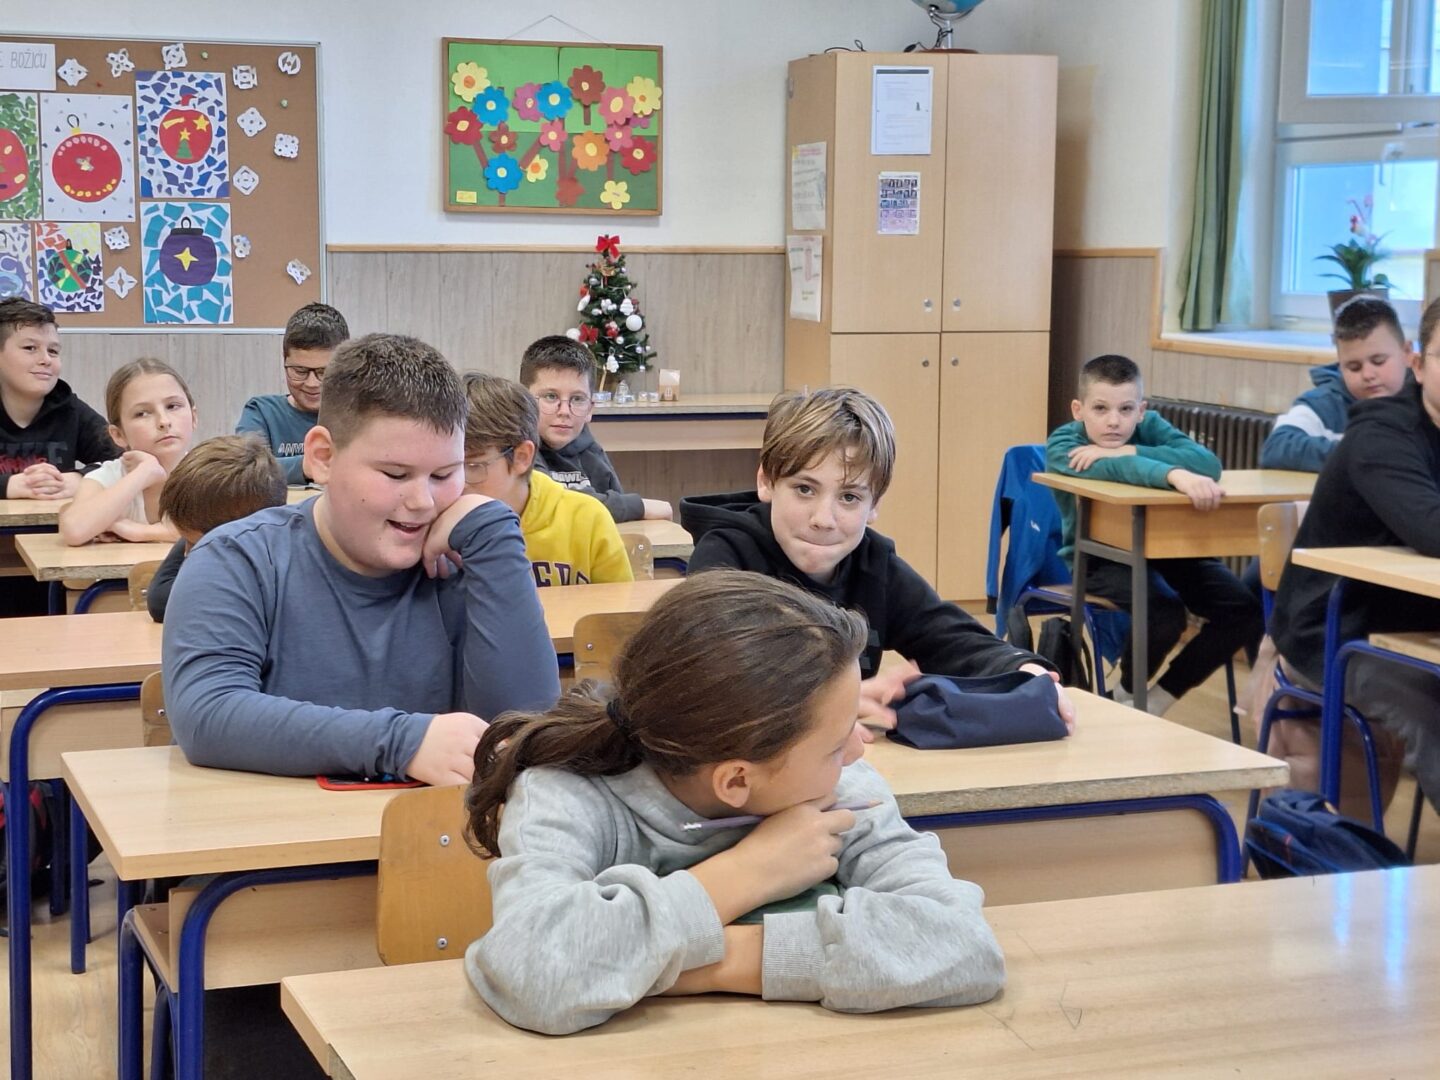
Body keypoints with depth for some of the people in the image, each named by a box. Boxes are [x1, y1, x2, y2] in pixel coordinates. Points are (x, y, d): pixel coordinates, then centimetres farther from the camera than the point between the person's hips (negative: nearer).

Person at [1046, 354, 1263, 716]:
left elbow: (1208, 463, -25)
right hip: (1098, 557, -5)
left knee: (1244, 611, -11)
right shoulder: (1063, 443, -15)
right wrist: (1175, 474, -55)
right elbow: (1117, 470, -37)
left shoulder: (1150, 427, -6)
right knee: (1165, 613, -32)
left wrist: (1127, 452, -31)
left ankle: (1158, 699, 6)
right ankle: (1127, 694, 0)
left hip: (1163, 547, 5)